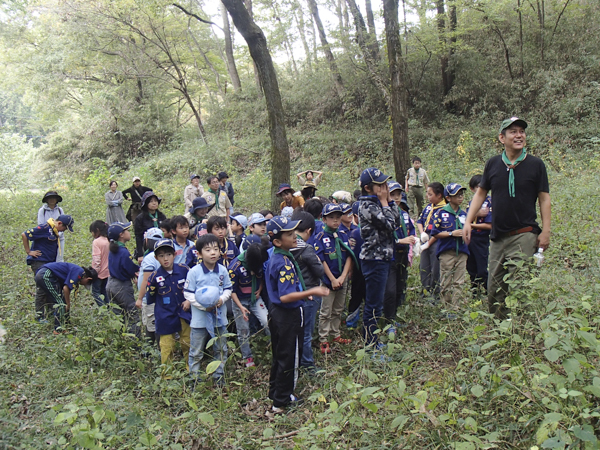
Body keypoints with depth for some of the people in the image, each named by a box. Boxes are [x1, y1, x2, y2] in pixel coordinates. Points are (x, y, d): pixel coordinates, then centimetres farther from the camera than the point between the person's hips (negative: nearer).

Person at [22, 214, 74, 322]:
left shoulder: (55, 231, 11)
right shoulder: (44, 228, -17)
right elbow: (24, 235, -17)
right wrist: (28, 252, -14)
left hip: (50, 263, 9)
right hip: (39, 263, -9)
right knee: (42, 289, -5)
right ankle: (39, 316, 3)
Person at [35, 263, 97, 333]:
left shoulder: (77, 270, 19)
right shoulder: (79, 272, -9)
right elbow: (66, 288, -15)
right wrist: (68, 305, -3)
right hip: (46, 275, -10)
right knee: (60, 302, -6)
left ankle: (65, 323, 23)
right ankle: (59, 329, -5)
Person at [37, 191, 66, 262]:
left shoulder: (60, 210, 9)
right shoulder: (42, 210, 2)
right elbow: (40, 225, -2)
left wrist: (59, 234, -13)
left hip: (59, 239, 2)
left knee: (59, 261, -1)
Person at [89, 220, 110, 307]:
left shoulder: (96, 242, -15)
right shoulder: (108, 241, 5)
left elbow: (96, 259, -19)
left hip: (99, 273, -7)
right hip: (107, 272, 7)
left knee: (95, 292, 3)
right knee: (104, 292, 17)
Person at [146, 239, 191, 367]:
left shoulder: (184, 270, -5)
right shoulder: (155, 276, -8)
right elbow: (150, 300, -1)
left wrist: (189, 300, -5)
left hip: (184, 313, 2)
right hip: (165, 317, -2)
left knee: (187, 343, 14)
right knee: (167, 348, 4)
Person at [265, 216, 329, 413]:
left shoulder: (274, 258, 5)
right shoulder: (285, 263, -26)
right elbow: (285, 297, -29)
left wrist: (303, 295, 18)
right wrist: (311, 292, -26)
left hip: (276, 312, 10)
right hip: (289, 316, -10)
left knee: (279, 355, 23)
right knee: (289, 358, 5)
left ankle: (275, 393, 37)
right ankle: (281, 402, 17)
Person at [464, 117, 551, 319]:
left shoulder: (535, 164, -1)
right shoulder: (493, 164, 7)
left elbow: (544, 199, 1)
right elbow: (480, 193, 14)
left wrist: (545, 231, -6)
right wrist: (468, 222, 7)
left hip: (524, 235, -4)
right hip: (497, 235, 4)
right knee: (494, 288, 9)